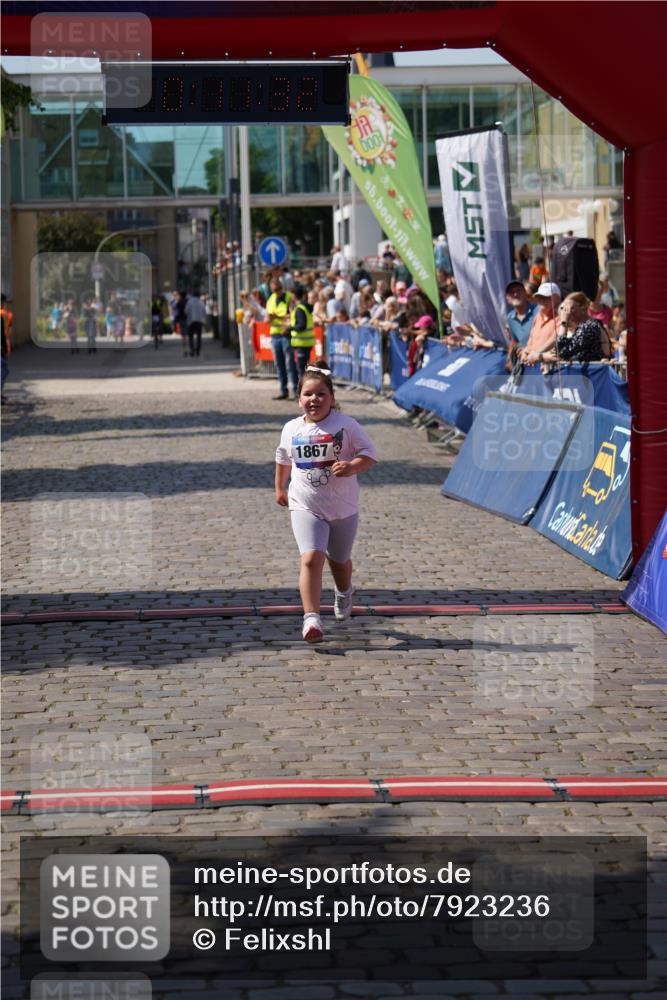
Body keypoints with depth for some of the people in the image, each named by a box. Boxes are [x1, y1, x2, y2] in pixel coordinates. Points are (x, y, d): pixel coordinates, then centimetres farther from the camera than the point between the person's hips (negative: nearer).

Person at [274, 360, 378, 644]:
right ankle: (311, 618, -24)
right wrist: (280, 488, 26)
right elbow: (283, 459, 19)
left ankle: (344, 594, 54)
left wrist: (351, 466, -27)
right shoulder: (291, 429, 0)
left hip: (343, 508, 0)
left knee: (339, 560, 19)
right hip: (305, 506, 0)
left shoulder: (346, 425, -10)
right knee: (311, 558, -20)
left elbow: (369, 454, -8)